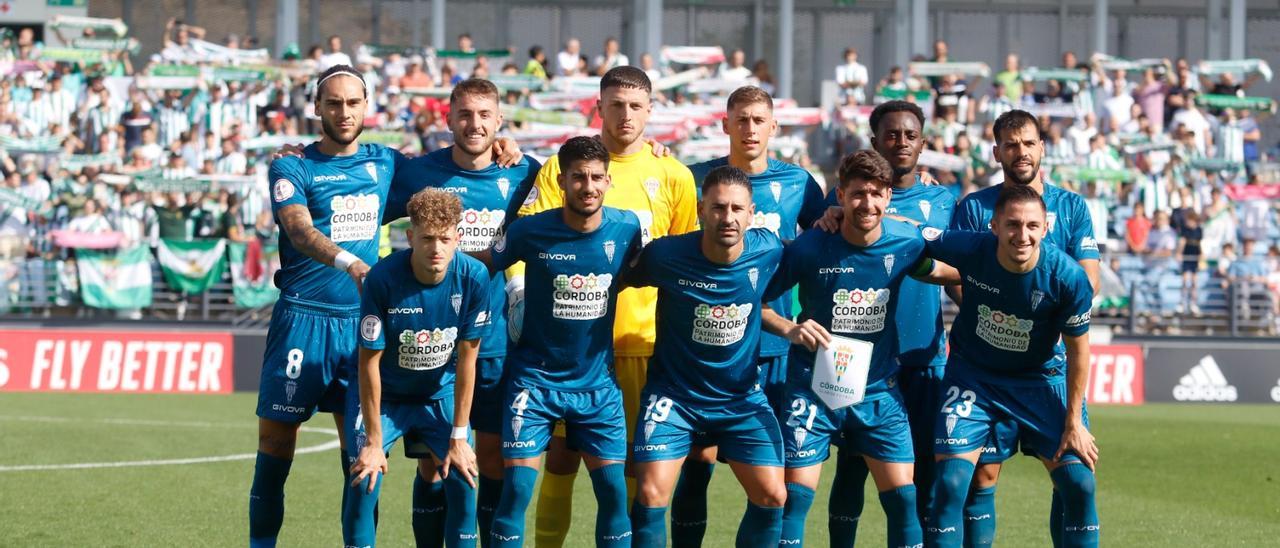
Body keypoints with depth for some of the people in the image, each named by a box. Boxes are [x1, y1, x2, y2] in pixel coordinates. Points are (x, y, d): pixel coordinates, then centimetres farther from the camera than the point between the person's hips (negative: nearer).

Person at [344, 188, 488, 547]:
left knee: (461, 476, -11)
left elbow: (466, 358, -12)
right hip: (384, 393, -2)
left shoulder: (474, 278, -21)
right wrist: (374, 441, -18)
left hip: (441, 393, 2)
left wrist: (459, 436, -10)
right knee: (365, 479, -18)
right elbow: (370, 361, -20)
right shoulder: (383, 279, -27)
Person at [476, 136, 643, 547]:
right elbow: (482, 266, 5)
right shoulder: (531, 231, -11)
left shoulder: (626, 229, -6)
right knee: (516, 489, -9)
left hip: (598, 383, 2)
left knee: (614, 490, -3)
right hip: (535, 380, -2)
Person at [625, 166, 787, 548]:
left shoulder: (768, 252, -13)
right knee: (651, 493, -16)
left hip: (742, 398, 2)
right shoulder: (666, 255, -20)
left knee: (772, 496, -5)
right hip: (674, 394, -2)